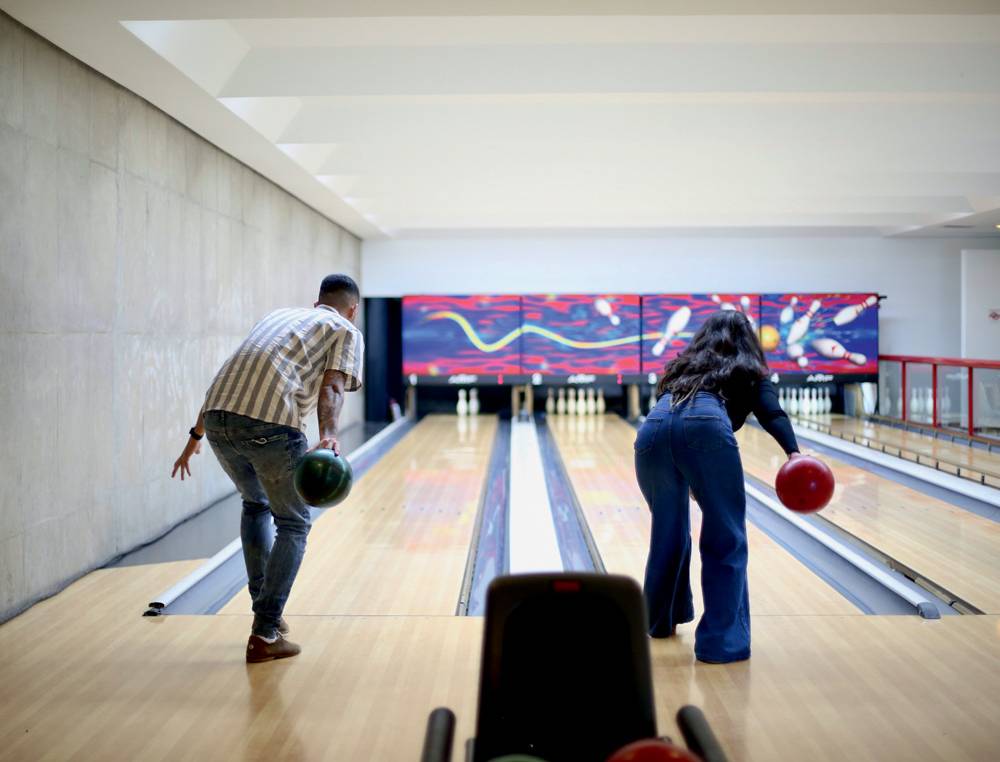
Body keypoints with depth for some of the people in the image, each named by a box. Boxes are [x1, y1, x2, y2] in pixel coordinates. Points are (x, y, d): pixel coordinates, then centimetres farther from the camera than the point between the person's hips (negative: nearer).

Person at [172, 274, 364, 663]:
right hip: (270, 425, -6)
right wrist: (329, 435, -21)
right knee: (292, 524, 12)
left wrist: (196, 435, 34)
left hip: (218, 417, 6)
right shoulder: (346, 332, 16)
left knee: (255, 504, 29)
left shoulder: (281, 315, 32)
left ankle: (265, 607, 29)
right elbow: (331, 388, -6)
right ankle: (265, 634, 7)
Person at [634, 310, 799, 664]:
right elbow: (771, 413, 8)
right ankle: (721, 642, 4)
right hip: (705, 427, -4)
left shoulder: (681, 368, 40)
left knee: (668, 533, 23)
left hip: (653, 429, 4)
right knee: (726, 540, 6)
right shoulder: (750, 372, 28)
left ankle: (661, 620, 40)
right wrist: (793, 453, -8)